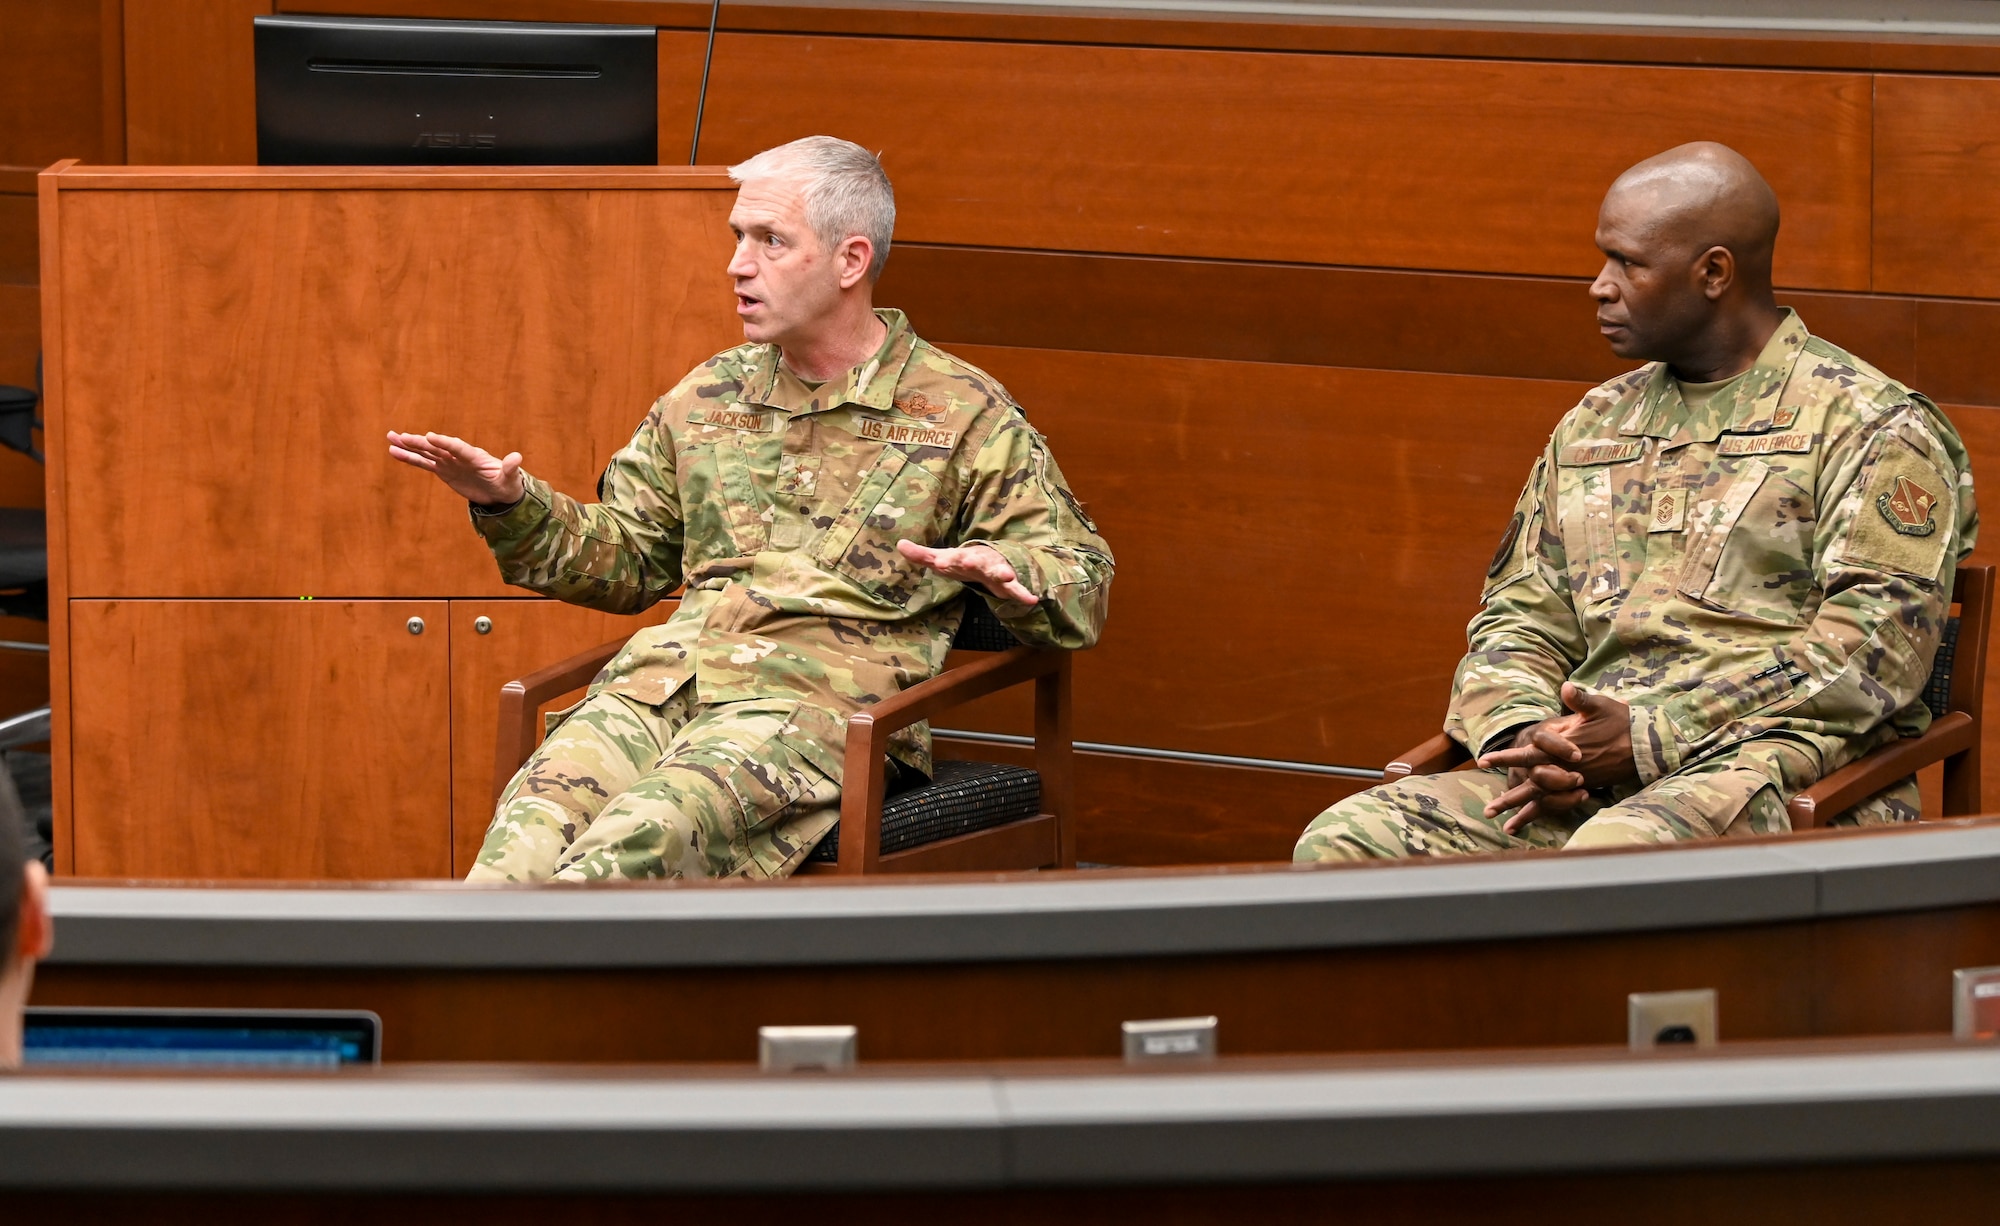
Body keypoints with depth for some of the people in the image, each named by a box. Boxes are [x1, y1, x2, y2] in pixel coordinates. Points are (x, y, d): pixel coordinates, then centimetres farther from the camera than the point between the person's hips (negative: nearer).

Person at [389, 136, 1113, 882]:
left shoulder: (963, 414, 8)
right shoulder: (708, 397, 23)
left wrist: (1000, 571, -16)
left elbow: (1082, 586, 6)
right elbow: (625, 557, 30)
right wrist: (511, 506, 13)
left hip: (825, 701, -4)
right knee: (534, 823, -29)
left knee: (643, 834, -35)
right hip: (664, 680, 4)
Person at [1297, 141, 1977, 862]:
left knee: (1612, 856, -41)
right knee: (1343, 843, -19)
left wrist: (1652, 737, -16)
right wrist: (1526, 736, -4)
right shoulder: (1593, 427, 23)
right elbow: (1519, 620, 22)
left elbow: (1871, 649, -10)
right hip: (1586, 779, 6)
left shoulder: (1869, 424, 1)